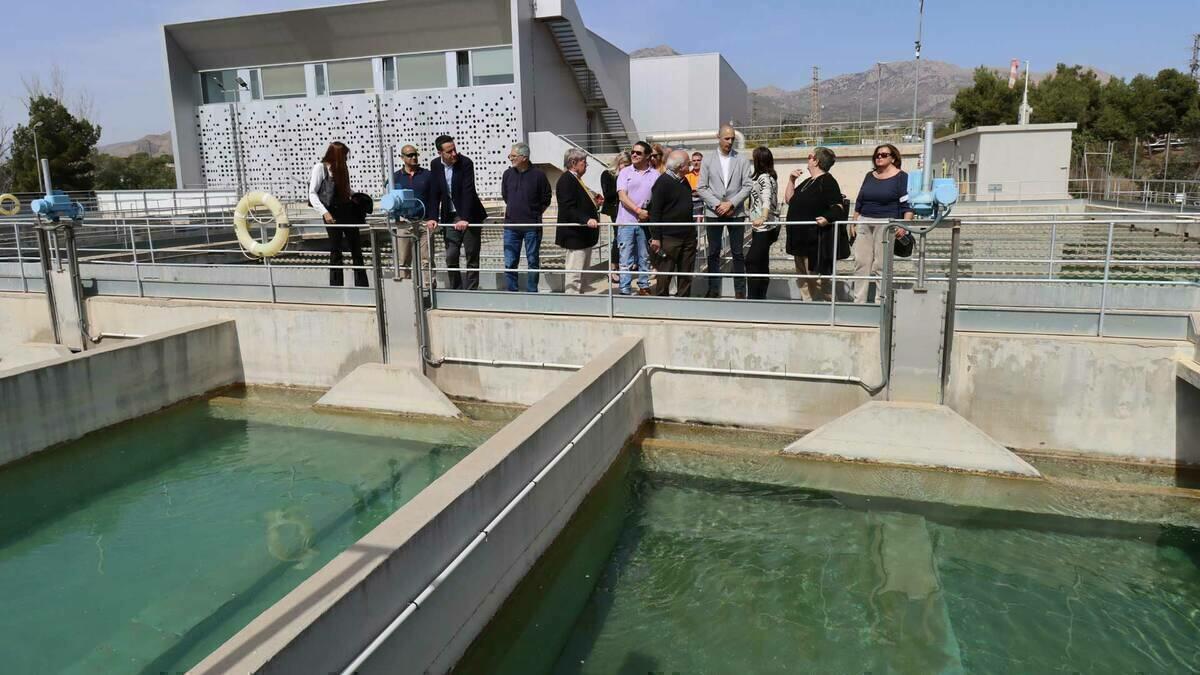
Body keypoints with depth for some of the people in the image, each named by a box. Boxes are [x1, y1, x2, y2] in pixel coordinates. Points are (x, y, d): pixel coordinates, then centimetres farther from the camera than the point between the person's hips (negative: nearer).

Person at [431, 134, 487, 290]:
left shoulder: (465, 163, -13)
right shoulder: (435, 165, 0)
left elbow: (468, 191, -20)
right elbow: (435, 192, 4)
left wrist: (465, 218, -28)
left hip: (469, 216, -3)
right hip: (450, 217, 4)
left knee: (472, 255, 1)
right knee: (451, 257, 3)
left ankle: (471, 291, 9)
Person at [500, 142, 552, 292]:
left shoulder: (538, 175, -7)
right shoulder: (508, 174, 4)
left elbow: (546, 200, 3)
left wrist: (534, 214, 8)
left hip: (532, 226, -3)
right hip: (511, 225, 3)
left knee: (533, 261, 6)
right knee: (509, 263, 3)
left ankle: (532, 292, 16)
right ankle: (512, 292, 12)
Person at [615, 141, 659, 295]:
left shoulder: (655, 175, 5)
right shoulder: (625, 172, 3)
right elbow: (622, 196, -6)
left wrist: (650, 213, -13)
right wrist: (638, 210, -15)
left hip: (646, 222, 1)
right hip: (626, 221, -1)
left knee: (645, 258, 10)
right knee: (626, 259, -1)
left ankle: (644, 287, 21)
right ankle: (625, 290, 2)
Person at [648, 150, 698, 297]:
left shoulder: (684, 181, 14)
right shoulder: (663, 182, -12)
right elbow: (655, 212, -15)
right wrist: (656, 237, -18)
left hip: (688, 236, 8)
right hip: (669, 237, -8)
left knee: (686, 274, 11)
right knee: (664, 275, -1)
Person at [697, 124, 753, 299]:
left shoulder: (742, 160, 3)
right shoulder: (708, 161, 4)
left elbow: (747, 186, -1)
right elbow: (701, 188, 1)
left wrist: (731, 203, -12)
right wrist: (717, 205, -10)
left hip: (736, 212, 0)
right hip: (713, 212, 1)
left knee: (737, 253, 3)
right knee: (713, 253, 6)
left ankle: (740, 291, 10)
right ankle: (714, 289, 14)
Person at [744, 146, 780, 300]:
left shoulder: (764, 178, -16)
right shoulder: (769, 177, 14)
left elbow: (766, 200, -32)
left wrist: (763, 218, -48)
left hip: (764, 227, -10)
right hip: (762, 228, 10)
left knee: (751, 261, -11)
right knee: (760, 263, 13)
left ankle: (755, 297, -8)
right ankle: (760, 296, 18)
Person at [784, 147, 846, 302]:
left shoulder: (827, 181, -10)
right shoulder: (807, 182, 19)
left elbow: (838, 207, -16)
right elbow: (789, 199, 21)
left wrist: (827, 218, -35)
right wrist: (791, 180, 12)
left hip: (818, 240, -10)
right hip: (801, 238, 10)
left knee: (818, 282, -7)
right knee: (803, 282, 15)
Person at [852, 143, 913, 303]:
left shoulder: (901, 177, -1)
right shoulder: (870, 176, 16)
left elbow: (908, 204, -7)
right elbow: (859, 202, 20)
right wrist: (854, 222, 16)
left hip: (886, 224, -5)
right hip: (864, 223, 6)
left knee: (880, 265, -8)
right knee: (861, 263, 1)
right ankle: (858, 301, 5)